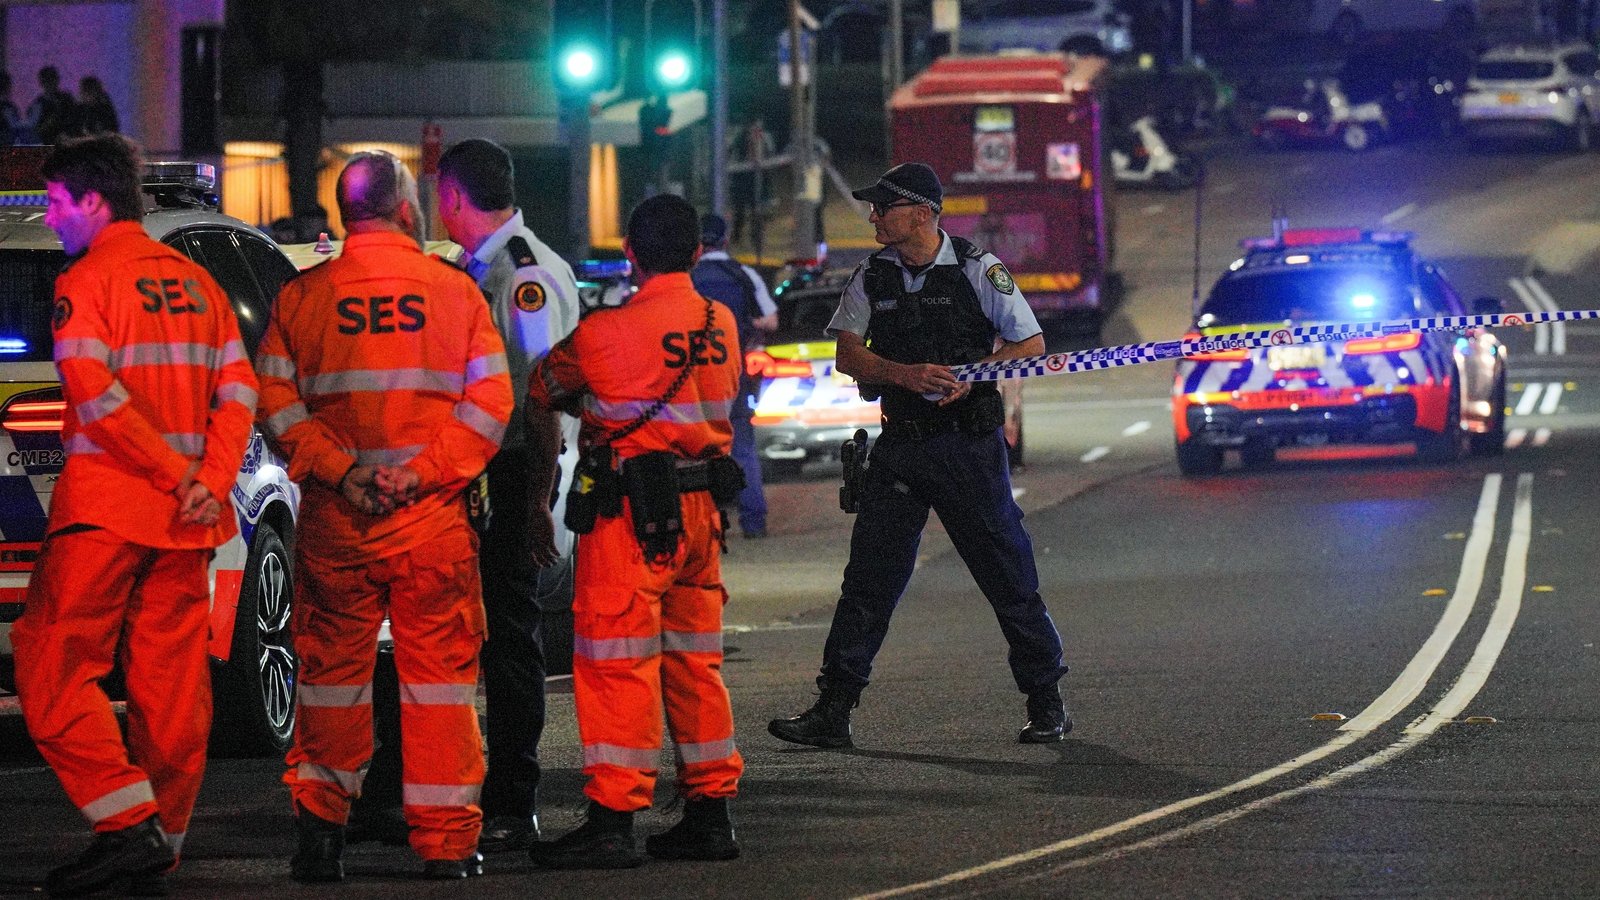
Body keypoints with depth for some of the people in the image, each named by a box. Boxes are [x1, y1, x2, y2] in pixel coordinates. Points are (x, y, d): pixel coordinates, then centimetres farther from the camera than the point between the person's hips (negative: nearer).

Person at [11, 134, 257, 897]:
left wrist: (183, 475, -13)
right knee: (170, 680, 7)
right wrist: (209, 482, -3)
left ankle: (130, 822, -14)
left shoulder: (87, 282, -6)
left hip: (105, 510, -7)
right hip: (184, 521, 7)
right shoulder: (196, 283, 14)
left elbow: (98, 398, -17)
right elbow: (238, 391, 7)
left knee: (53, 669, -3)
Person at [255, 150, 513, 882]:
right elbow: (489, 403, -4)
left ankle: (319, 820, 6)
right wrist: (421, 472, -8)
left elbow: (277, 403, -4)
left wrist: (339, 471, -7)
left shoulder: (301, 297, 2)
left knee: (333, 666, 11)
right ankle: (444, 840, 6)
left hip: (335, 520, 1)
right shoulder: (455, 293, 1)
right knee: (438, 670, 5)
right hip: (434, 520, -1)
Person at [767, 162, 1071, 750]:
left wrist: (972, 376, -17)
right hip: (900, 444, 4)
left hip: (969, 443, -4)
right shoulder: (873, 277, 7)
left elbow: (1031, 345, -2)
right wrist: (907, 374, -18)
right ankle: (833, 712, 2)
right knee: (868, 578, 1)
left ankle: (1047, 702, 13)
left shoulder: (977, 270, -4)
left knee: (1008, 577, 1)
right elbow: (848, 355, 0)